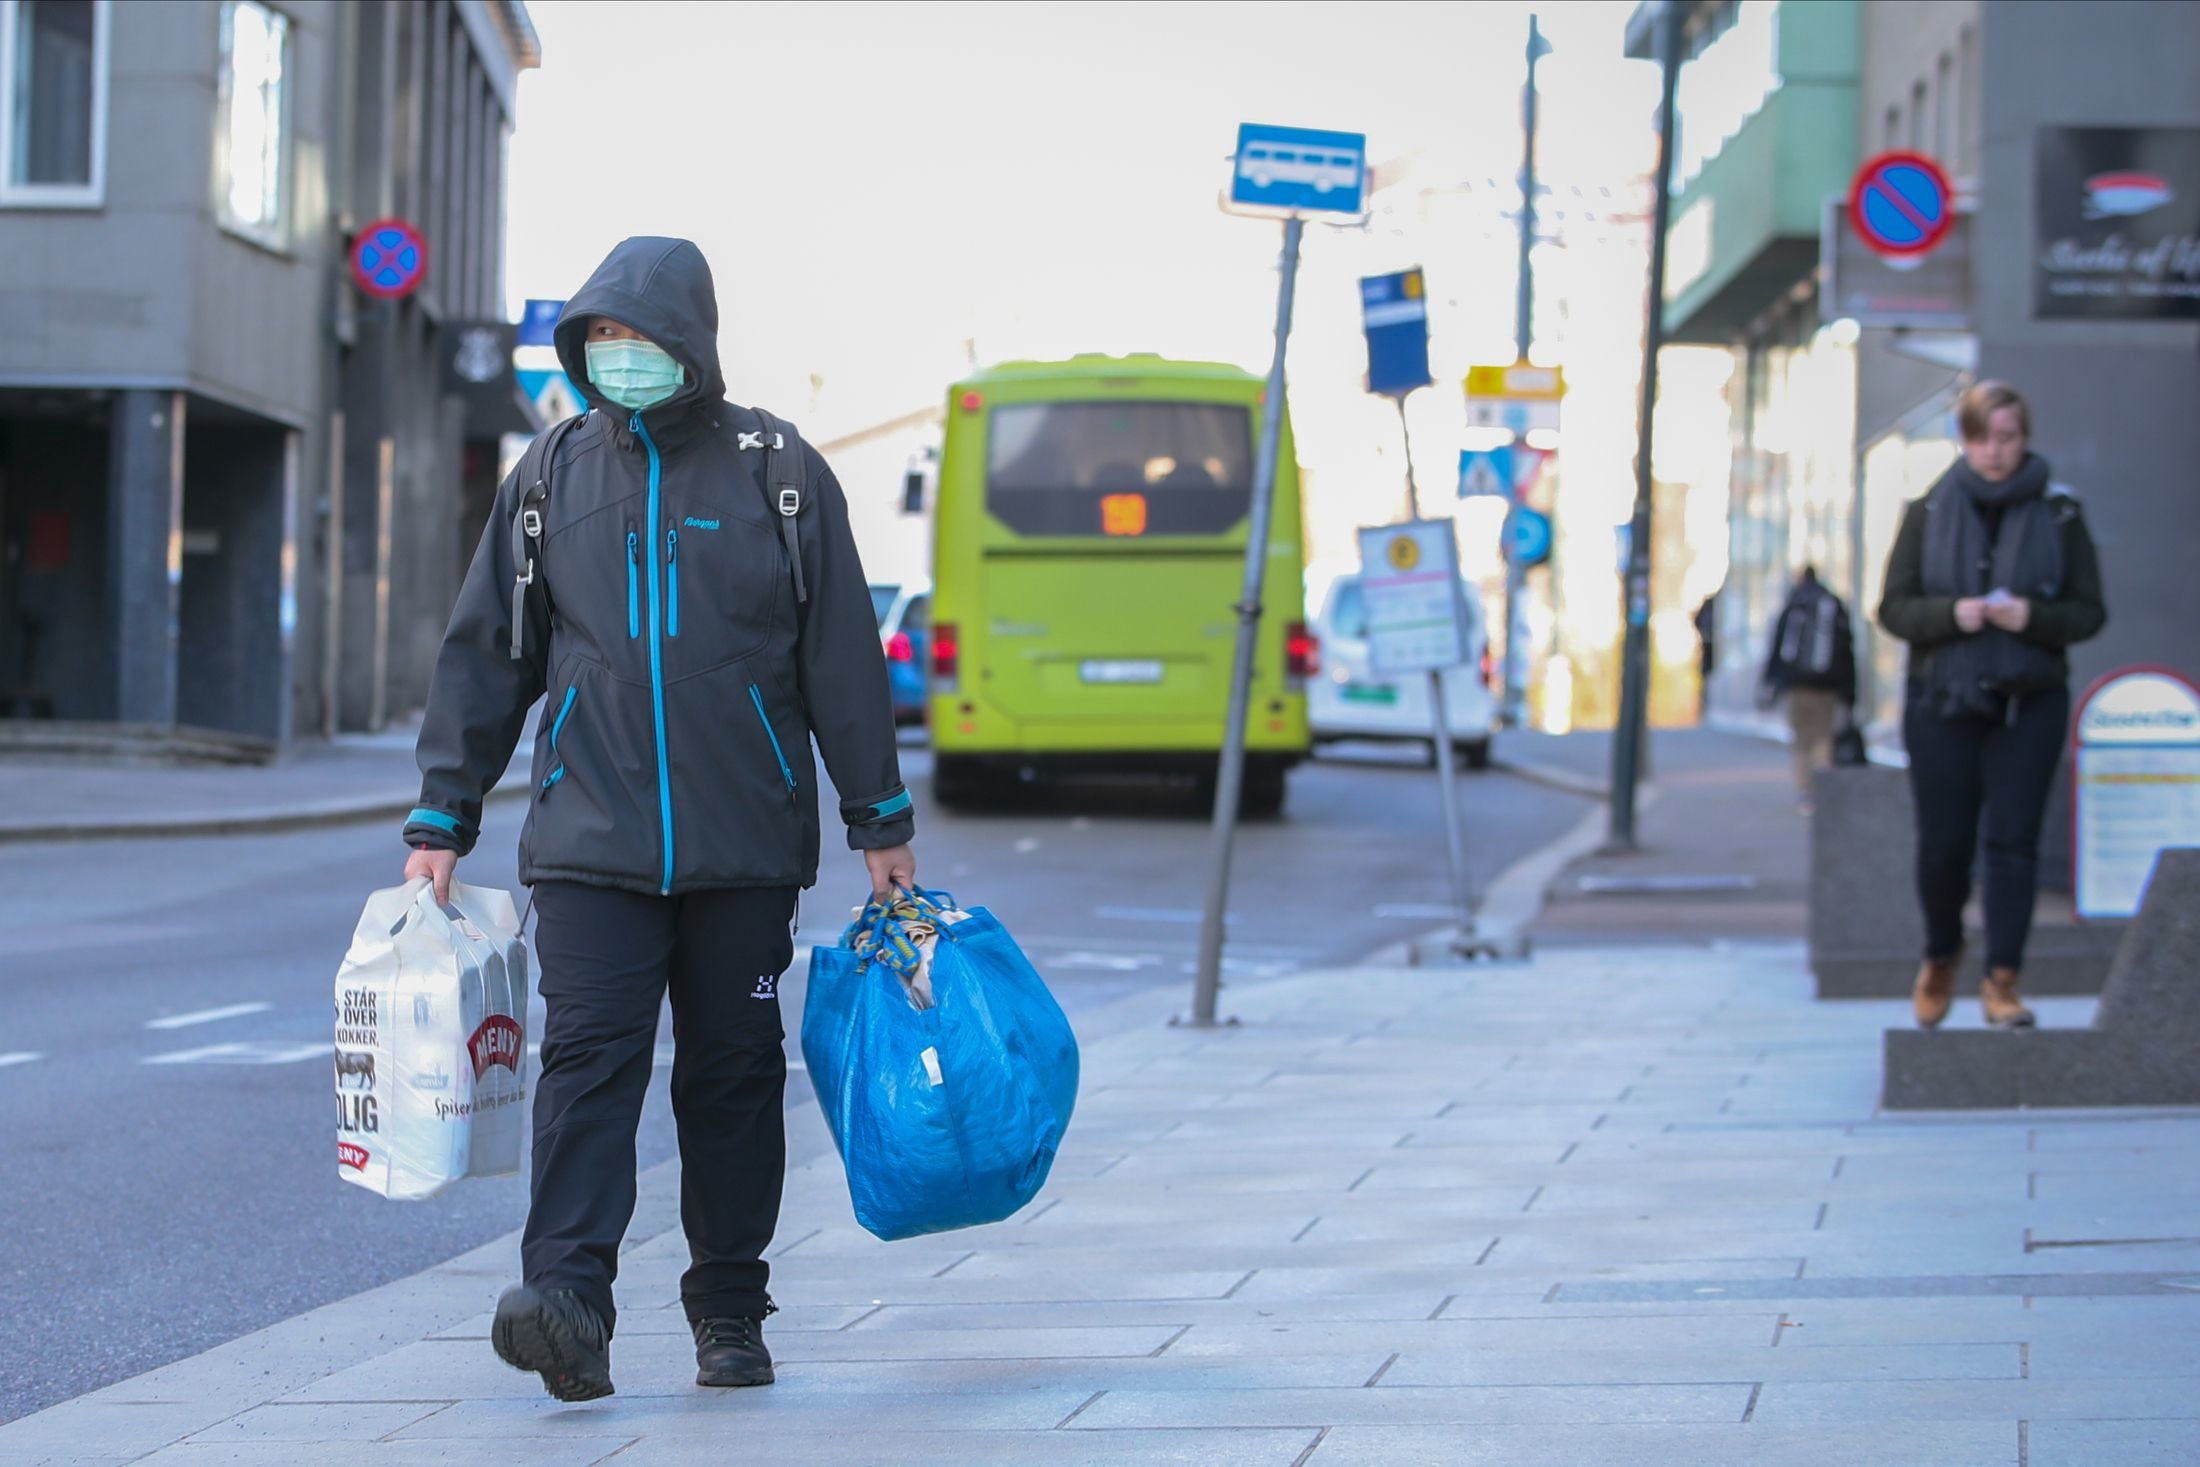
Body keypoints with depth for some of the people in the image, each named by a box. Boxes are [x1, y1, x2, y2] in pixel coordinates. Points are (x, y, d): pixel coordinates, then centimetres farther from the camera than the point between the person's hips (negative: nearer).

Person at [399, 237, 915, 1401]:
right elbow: (485, 653, 11)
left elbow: (843, 657, 6)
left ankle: (729, 1313, 16)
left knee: (734, 1073, 6)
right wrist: (440, 821, 8)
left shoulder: (780, 474, 3)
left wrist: (881, 823, 5)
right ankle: (568, 1302, -23)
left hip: (745, 844, 0)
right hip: (591, 838, 0)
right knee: (588, 1056, -13)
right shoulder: (553, 476, 8)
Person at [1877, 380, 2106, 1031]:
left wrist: (2033, 617, -17)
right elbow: (1894, 606, 3)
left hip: (2029, 703, -1)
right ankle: (1941, 956, 29)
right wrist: (1951, 614, -16)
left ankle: (2003, 979, -3)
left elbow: (2089, 610, 2)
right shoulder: (1929, 512, 3)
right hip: (1942, 702, 1)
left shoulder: (2059, 513, 2)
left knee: (2013, 841, -7)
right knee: (1942, 845, 3)